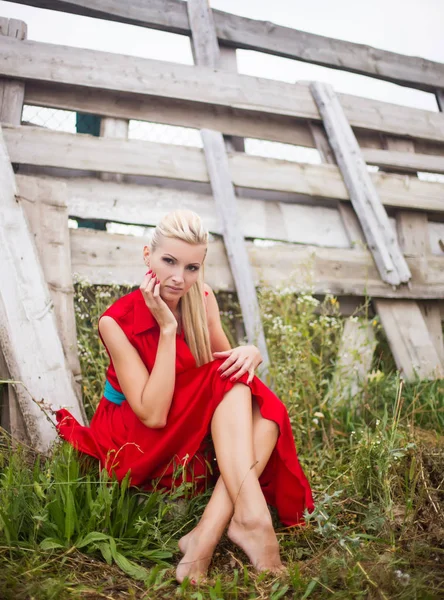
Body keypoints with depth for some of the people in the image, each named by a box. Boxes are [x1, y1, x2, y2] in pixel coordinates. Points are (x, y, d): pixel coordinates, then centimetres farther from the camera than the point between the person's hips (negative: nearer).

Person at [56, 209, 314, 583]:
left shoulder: (203, 301, -4)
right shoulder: (117, 322, -19)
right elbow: (153, 415, -25)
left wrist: (250, 353, -21)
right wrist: (167, 328, -27)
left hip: (199, 438, 5)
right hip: (138, 447, -5)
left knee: (264, 415, -23)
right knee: (230, 384, -25)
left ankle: (205, 538, -33)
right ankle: (252, 518, -35)